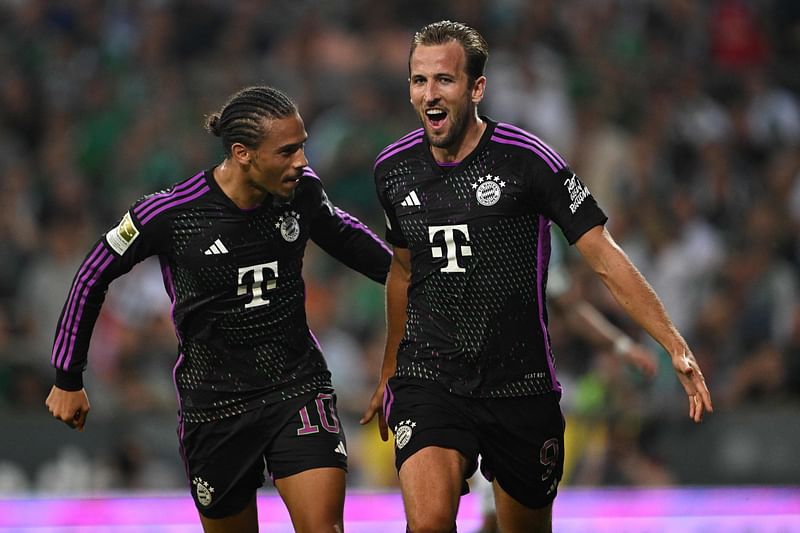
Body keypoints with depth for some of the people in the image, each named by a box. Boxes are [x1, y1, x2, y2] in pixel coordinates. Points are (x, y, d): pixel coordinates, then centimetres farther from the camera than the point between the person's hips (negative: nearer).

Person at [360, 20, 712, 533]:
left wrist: (676, 347, -18)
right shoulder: (393, 169, 3)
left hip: (522, 390, -1)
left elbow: (605, 257, -10)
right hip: (428, 381, 1)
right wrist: (389, 372, 30)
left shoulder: (527, 159, -10)